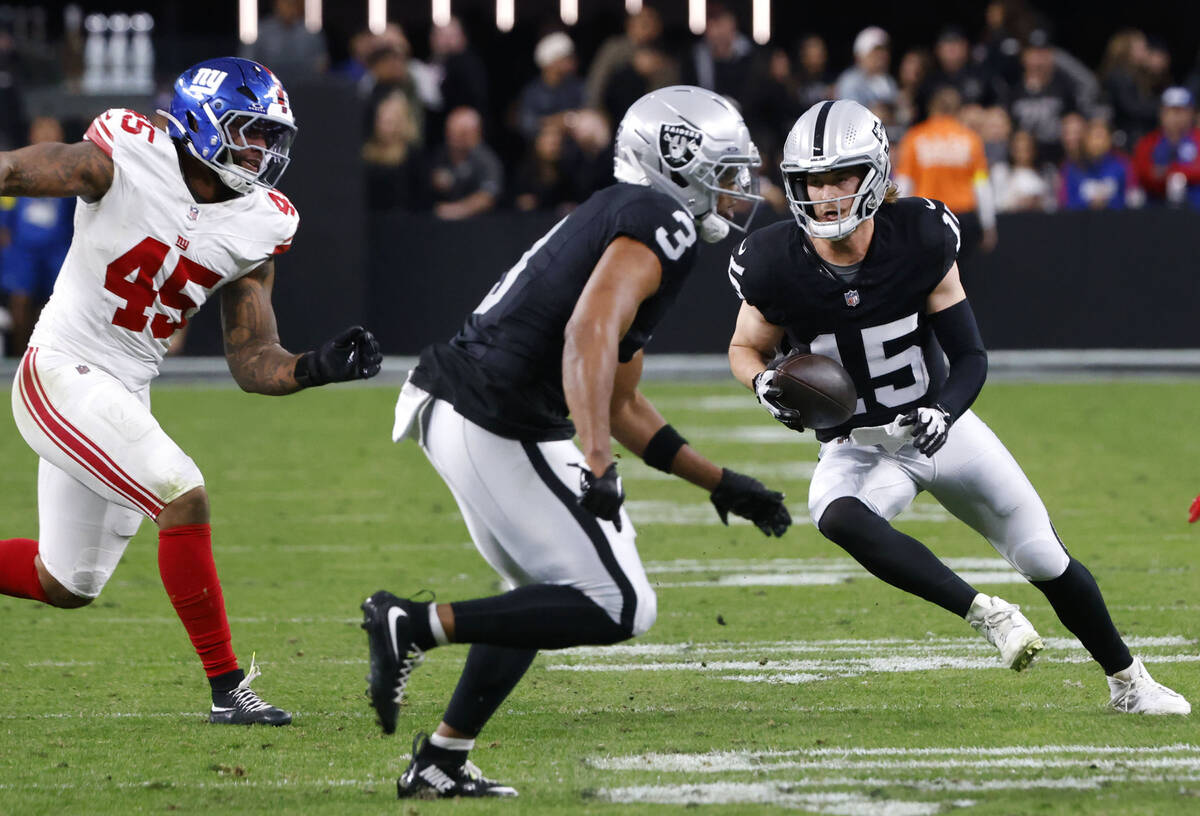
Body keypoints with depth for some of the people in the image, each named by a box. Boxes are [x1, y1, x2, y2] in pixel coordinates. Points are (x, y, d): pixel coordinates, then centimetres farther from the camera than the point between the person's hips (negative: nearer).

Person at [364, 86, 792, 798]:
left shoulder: (616, 220, 23)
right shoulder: (658, 222, -8)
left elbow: (624, 408, 29)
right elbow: (589, 333, -26)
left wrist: (723, 485, 28)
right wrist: (597, 463, -34)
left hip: (449, 408, 10)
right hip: (496, 433, -10)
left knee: (543, 590, 26)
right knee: (617, 607, -7)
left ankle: (440, 763, 25)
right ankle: (416, 627, -9)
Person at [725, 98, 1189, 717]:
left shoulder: (920, 242, -16)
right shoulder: (777, 268, -17)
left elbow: (970, 357, -10)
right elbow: (746, 348, 2)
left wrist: (942, 414, -30)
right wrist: (765, 384, -21)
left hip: (939, 427, 1)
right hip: (857, 449, -1)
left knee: (1045, 560, 4)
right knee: (837, 517, -37)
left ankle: (1128, 682, 27)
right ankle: (985, 614, -31)